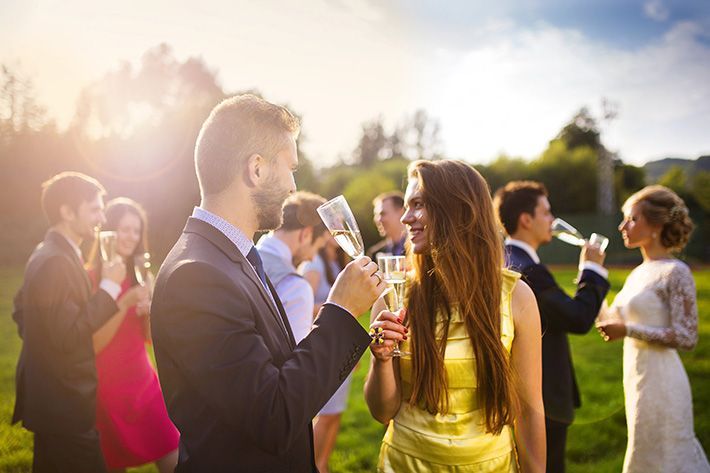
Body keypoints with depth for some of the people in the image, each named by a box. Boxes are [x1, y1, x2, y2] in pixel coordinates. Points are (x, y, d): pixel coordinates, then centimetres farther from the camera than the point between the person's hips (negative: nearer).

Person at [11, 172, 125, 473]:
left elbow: (21, 311, 20)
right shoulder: (56, 261, -22)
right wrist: (109, 286, -21)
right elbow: (68, 336, -26)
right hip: (64, 405, -10)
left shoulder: (48, 254, 10)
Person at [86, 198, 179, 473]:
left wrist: (148, 310, -14)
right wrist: (125, 302, -25)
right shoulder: (90, 278, -11)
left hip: (144, 385, 5)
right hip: (107, 391, -4)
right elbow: (93, 345, -16)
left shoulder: (138, 274, 6)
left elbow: (149, 337, 6)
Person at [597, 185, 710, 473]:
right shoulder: (639, 273, 9)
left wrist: (627, 330, -20)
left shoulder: (676, 272, -14)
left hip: (659, 381, -8)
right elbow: (612, 319, 11)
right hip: (636, 376, 8)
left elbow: (686, 337, -18)